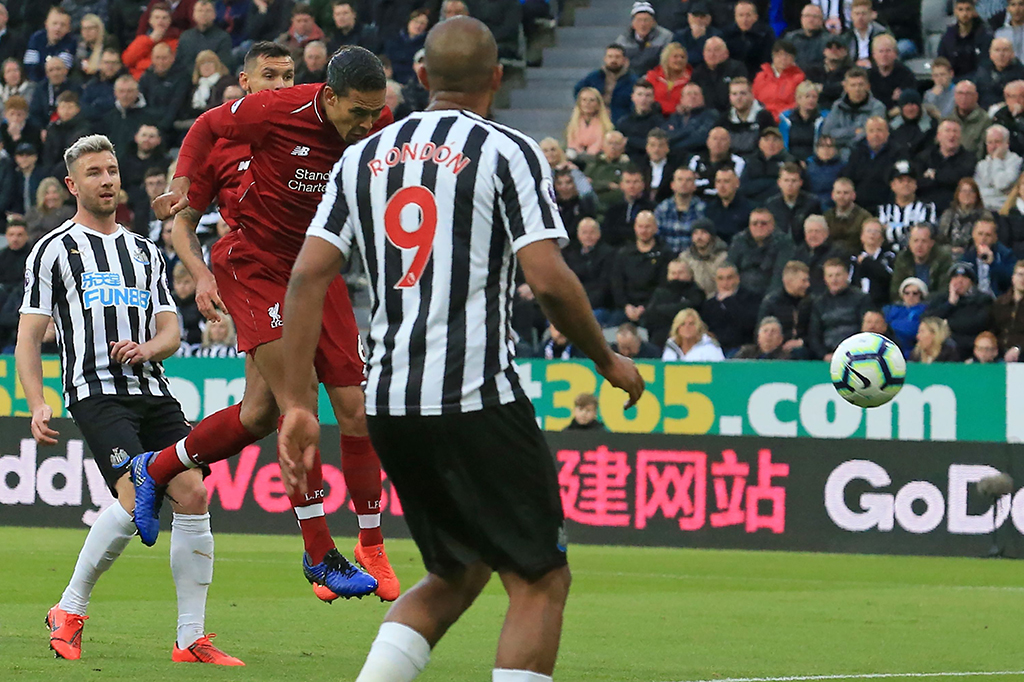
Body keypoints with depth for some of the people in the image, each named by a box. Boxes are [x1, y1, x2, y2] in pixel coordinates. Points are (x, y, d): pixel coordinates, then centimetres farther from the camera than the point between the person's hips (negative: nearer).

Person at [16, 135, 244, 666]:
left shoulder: (145, 252, 21)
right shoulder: (54, 250, 6)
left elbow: (170, 329, 19)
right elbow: (29, 337, 3)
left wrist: (149, 348, -4)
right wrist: (37, 404, -10)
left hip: (152, 391, 6)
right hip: (96, 392, -6)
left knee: (193, 494, -9)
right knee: (136, 497, -23)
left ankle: (190, 640, -4)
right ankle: (69, 611, -5)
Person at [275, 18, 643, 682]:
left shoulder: (363, 156, 12)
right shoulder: (508, 152, -3)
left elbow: (307, 276, 5)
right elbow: (549, 279, -12)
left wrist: (298, 404, 6)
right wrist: (608, 361, 4)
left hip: (387, 403, 6)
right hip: (478, 400, -6)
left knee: (456, 575, 21)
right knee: (540, 581, 2)